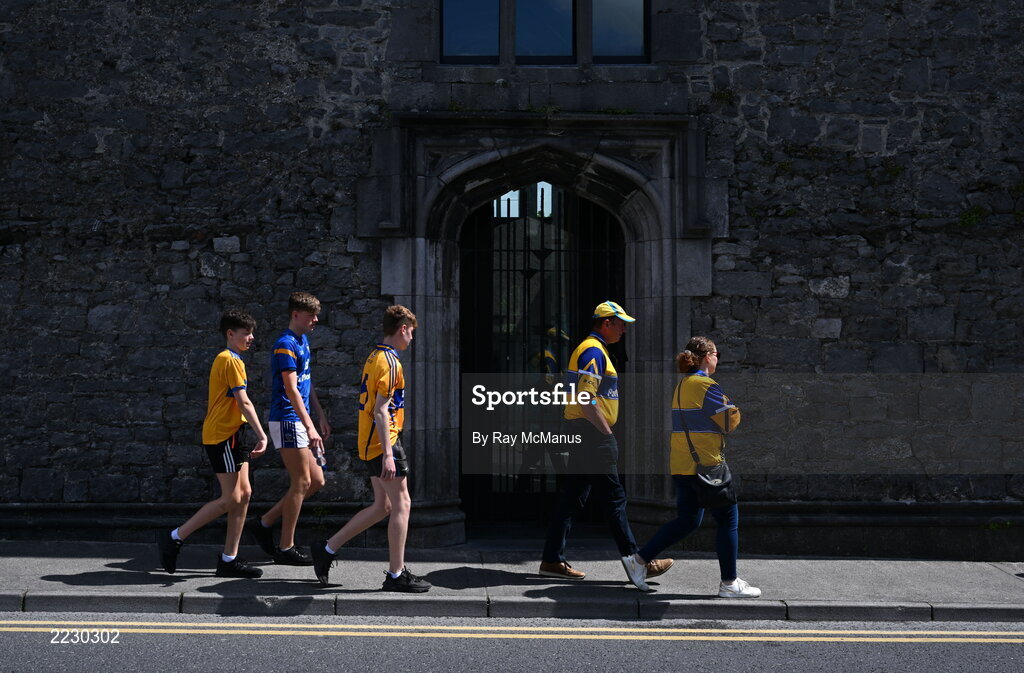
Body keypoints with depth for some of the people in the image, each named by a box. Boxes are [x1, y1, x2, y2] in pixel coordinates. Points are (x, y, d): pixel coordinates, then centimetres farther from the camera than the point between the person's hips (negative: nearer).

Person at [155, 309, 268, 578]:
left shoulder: (224, 358, 18)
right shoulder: (231, 360, -13)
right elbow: (243, 402, -18)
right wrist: (262, 435, -20)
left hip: (231, 435, 10)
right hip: (222, 435, -10)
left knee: (244, 493, 6)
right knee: (231, 499, -9)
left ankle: (229, 559, 9)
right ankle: (174, 538, -1)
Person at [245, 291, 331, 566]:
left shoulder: (303, 341, 16)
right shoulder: (285, 345, -14)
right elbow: (291, 390, -21)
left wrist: (321, 417, 21)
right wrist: (309, 427, -25)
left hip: (300, 421, 9)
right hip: (288, 421, -9)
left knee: (316, 481, 9)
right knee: (302, 482, -5)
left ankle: (264, 523, 17)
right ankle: (286, 548, 4)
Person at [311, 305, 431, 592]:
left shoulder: (374, 357, 15)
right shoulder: (389, 361, -15)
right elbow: (381, 411, -21)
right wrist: (388, 453, -24)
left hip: (370, 444, 10)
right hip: (383, 443, -10)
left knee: (383, 506, 15)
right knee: (401, 504, -2)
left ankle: (327, 549, 19)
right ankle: (397, 575, 3)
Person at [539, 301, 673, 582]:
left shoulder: (590, 349, 20)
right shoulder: (594, 351, -13)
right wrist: (607, 433, -18)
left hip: (581, 433, 10)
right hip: (592, 433, -10)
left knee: (571, 498, 10)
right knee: (613, 498, -4)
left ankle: (552, 559, 12)